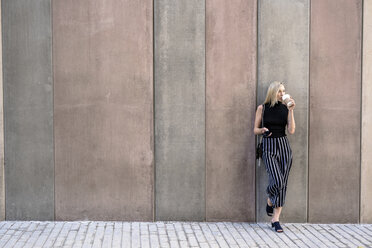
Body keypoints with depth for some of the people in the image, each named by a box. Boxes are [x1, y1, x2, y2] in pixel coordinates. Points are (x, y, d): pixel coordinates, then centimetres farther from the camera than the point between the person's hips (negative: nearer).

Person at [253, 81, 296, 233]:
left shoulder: (285, 108, 6)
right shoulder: (262, 108, 2)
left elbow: (291, 131, -4)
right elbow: (255, 130, 7)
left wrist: (291, 111, -8)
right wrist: (263, 130, -14)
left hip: (284, 146, 3)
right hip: (269, 147, -3)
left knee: (283, 184, -1)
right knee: (277, 181, -18)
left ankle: (275, 219, 8)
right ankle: (270, 202, 16)